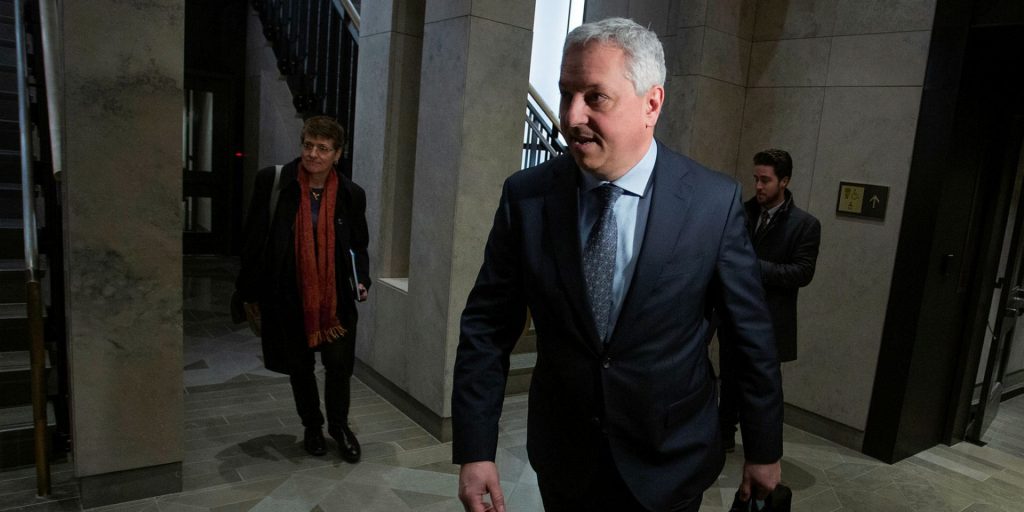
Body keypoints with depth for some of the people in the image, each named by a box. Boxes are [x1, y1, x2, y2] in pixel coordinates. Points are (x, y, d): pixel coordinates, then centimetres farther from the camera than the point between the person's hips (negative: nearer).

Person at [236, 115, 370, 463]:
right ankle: (312, 426, 37)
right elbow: (255, 240, -3)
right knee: (299, 366, 14)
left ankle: (339, 425, 26)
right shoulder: (272, 181, -8)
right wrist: (250, 292, 0)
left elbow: (358, 245, 10)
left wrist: (361, 280, -5)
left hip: (335, 297, 1)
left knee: (339, 364, -1)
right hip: (288, 296, 0)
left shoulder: (351, 194, -3)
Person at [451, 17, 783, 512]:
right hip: (562, 460, 2)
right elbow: (486, 327, -7)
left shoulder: (715, 201, -14)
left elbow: (752, 335, -6)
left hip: (670, 466, -1)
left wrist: (765, 451, 3)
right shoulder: (525, 195, -11)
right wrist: (475, 450, -10)